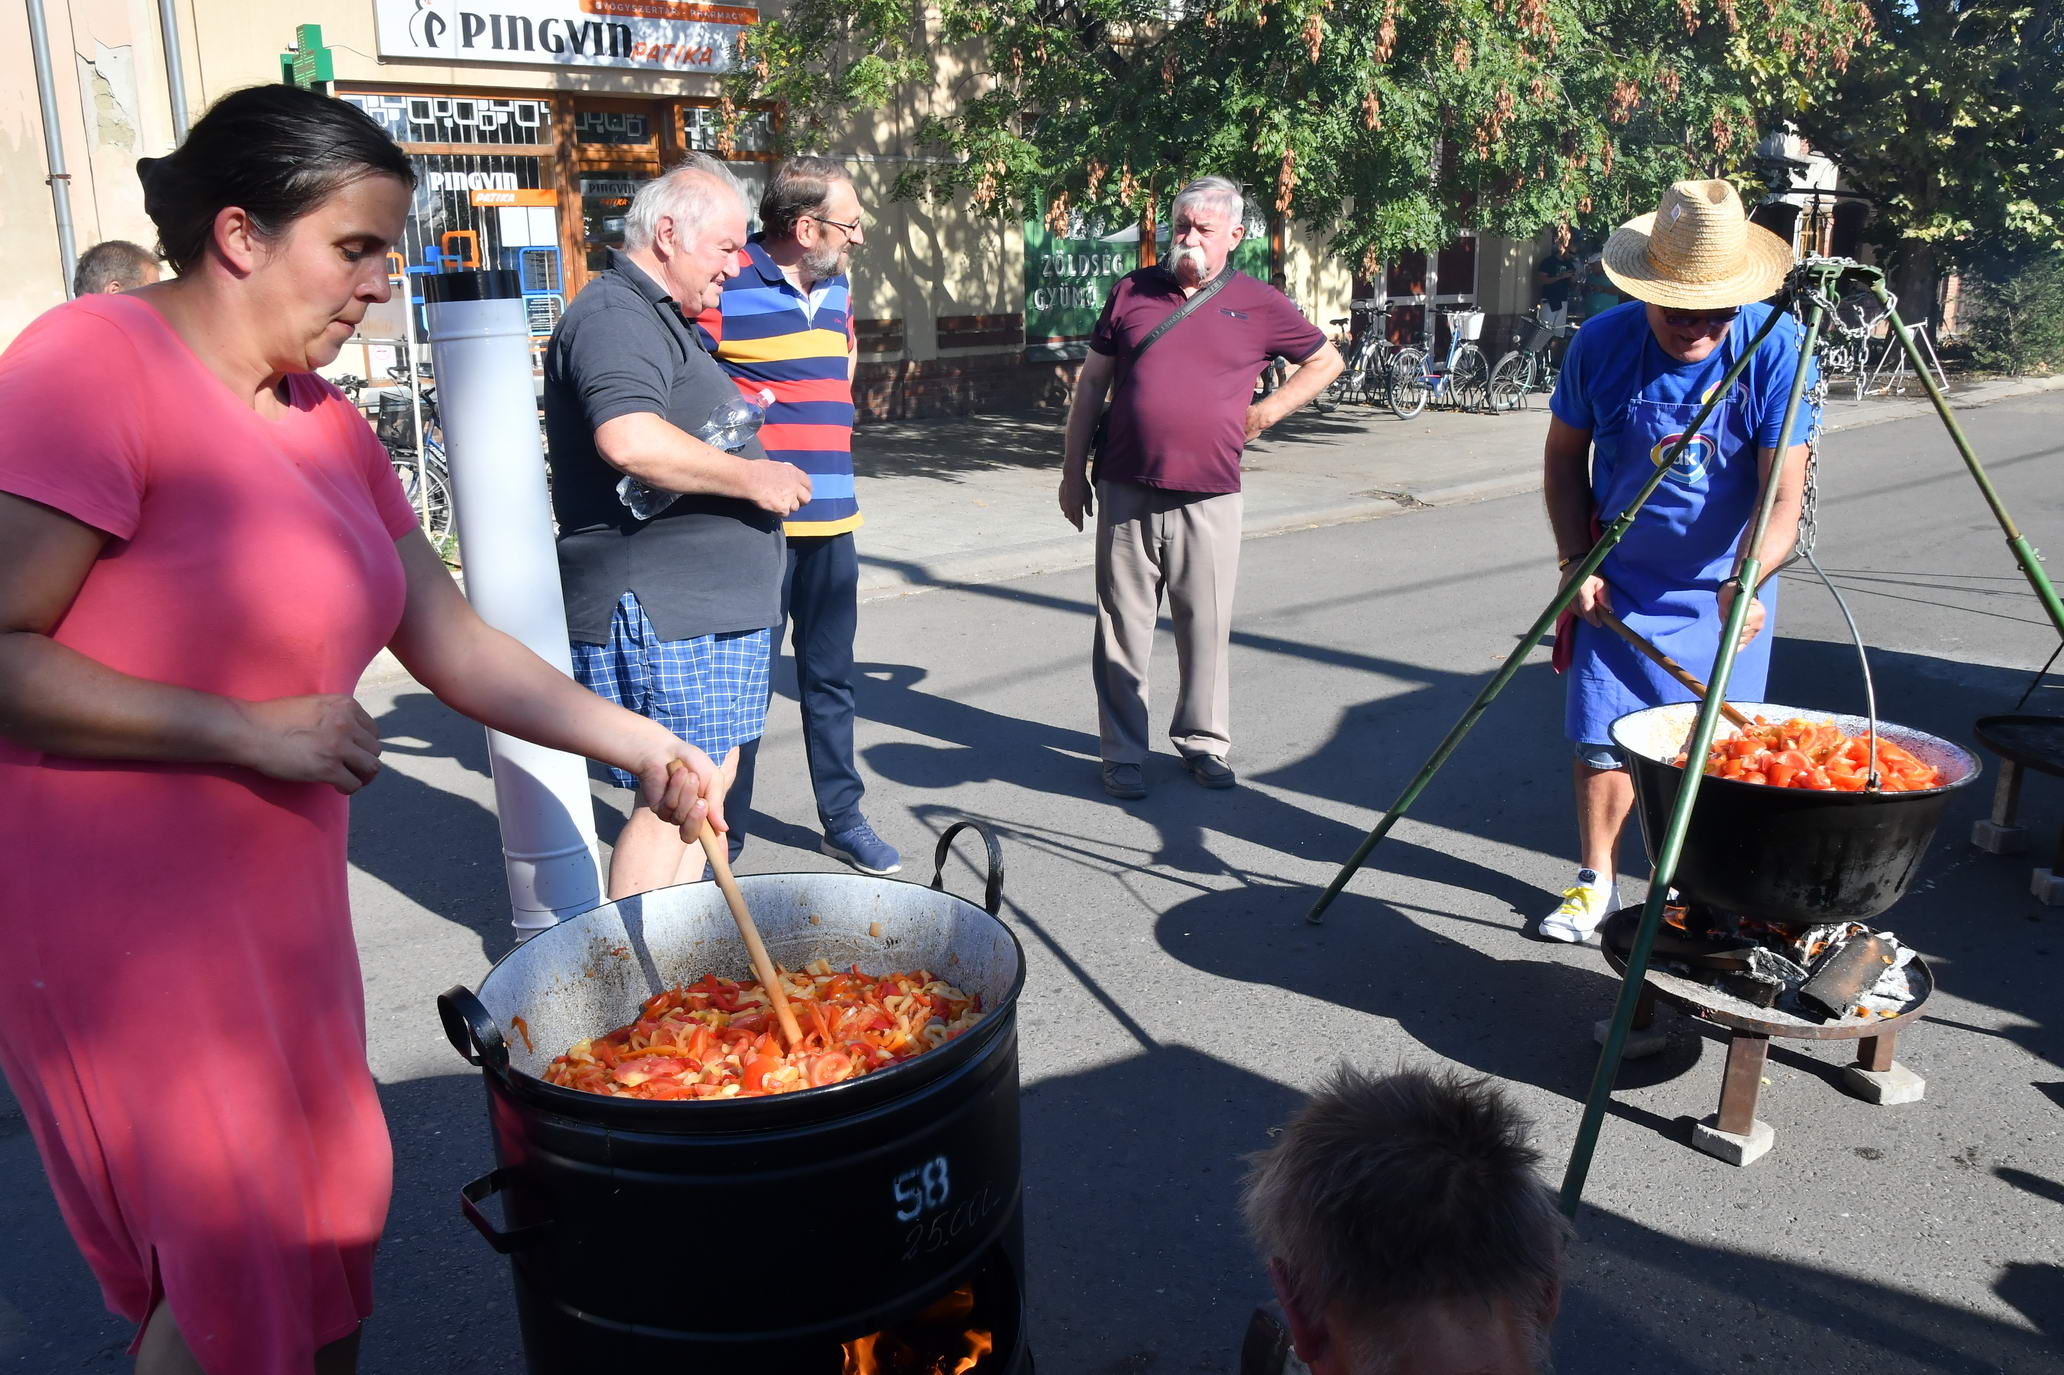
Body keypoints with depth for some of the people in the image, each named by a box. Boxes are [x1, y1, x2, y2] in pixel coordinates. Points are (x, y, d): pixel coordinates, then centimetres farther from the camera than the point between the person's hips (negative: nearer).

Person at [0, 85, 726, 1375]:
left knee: (323, 1222, 17)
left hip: (275, 899, 8)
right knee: (241, 1266, 4)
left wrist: (644, 747, 3)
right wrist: (254, 730, -21)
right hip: (123, 915, -8)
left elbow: (453, 642, 9)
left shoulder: (325, 424, 9)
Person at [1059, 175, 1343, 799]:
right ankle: (1123, 754, 15)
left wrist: (1268, 409, 5)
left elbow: (1326, 360, 17)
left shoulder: (1258, 304, 5)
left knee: (1207, 628, 7)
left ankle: (1203, 742, 24)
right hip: (1126, 493, 1)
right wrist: (1073, 470, 8)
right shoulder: (1131, 292, 8)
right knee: (1123, 627, 5)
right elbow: (1091, 383, 12)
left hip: (1209, 498, 0)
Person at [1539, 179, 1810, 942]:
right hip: (1619, 585, 1)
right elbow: (1564, 455, 1)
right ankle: (1596, 880, 22)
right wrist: (1576, 561, -8)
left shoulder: (1777, 348, -19)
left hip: (1727, 589, -1)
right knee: (1600, 736, 4)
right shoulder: (1603, 341, -14)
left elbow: (1782, 494, -21)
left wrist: (1743, 582, -38)